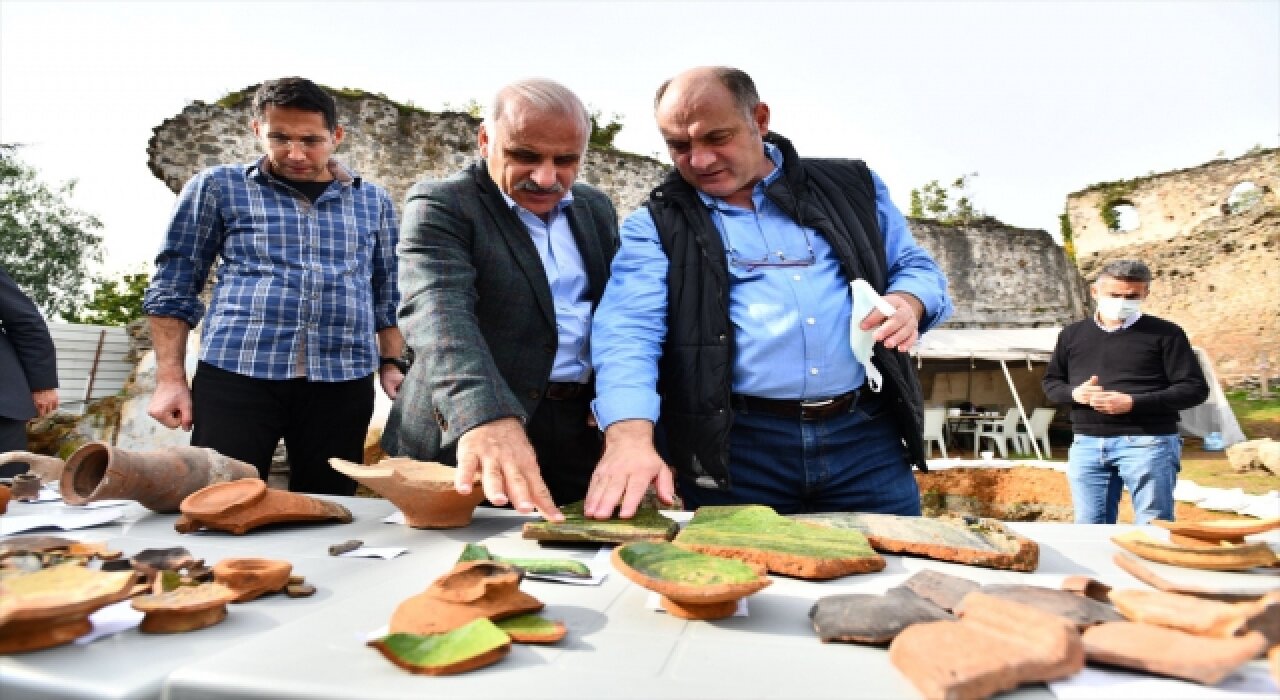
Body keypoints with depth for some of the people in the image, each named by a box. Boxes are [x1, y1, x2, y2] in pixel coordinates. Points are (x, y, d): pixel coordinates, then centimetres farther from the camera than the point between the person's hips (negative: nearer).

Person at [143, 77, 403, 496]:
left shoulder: (373, 201, 14)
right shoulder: (219, 187, 7)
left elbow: (388, 296, 18)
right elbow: (173, 287, 8)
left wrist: (392, 364, 7)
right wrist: (170, 378, 1)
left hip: (343, 382, 2)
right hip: (237, 375, -1)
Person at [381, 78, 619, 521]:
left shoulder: (597, 208, 10)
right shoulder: (439, 205, -9)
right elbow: (440, 312, -25)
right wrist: (486, 418, -42)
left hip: (584, 431, 5)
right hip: (463, 434, -4)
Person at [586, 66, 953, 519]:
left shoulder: (851, 187, 11)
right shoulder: (656, 225, 3)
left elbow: (916, 267, 19)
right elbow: (628, 330, -12)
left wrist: (907, 303, -7)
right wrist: (630, 436, -29)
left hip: (867, 436, 3)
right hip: (733, 446, -2)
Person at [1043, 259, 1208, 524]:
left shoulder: (1165, 333, 1)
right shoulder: (1072, 334, 14)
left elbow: (1194, 388, -3)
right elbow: (1051, 382, 20)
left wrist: (1133, 402, -15)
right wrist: (1074, 393, -4)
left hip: (1146, 442, -4)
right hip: (1087, 444, 4)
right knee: (1089, 528, 7)